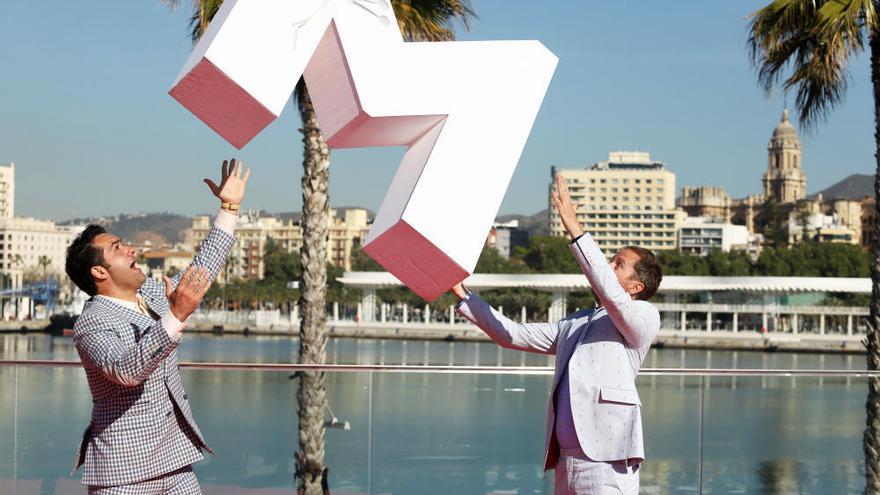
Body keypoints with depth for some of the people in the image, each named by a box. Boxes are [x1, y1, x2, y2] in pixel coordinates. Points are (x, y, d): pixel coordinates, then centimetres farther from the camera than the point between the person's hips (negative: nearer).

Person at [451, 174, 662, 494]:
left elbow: (610, 295, -17)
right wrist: (462, 295, 19)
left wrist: (575, 229, -21)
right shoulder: (574, 325, 25)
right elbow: (513, 335, 23)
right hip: (566, 462, 8)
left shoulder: (644, 318, 3)